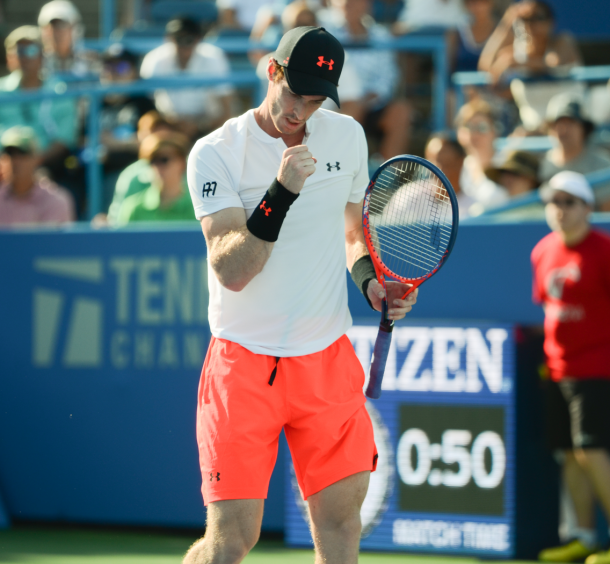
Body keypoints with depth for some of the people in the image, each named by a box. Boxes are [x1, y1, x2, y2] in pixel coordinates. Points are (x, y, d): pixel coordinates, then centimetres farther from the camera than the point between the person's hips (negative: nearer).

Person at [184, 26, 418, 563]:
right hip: (245, 362, -4)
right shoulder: (216, 154, -10)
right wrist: (281, 193, -31)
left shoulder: (348, 136, 6)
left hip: (327, 357, 4)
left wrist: (371, 282, 2)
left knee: (340, 514, 0)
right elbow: (231, 271, -20)